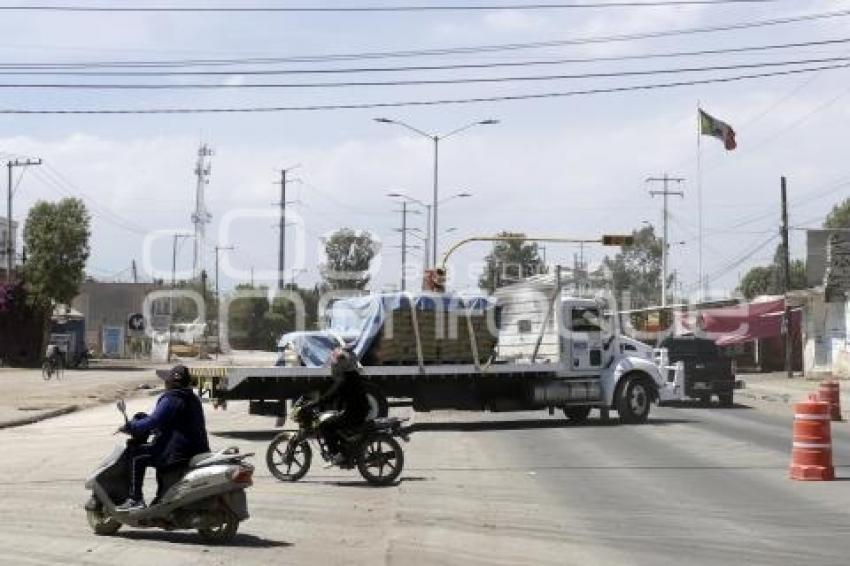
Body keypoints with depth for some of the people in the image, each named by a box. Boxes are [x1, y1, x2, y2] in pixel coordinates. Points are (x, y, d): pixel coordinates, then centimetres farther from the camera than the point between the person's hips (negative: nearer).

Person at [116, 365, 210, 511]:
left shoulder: (171, 400, -13)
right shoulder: (193, 399, 16)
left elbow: (153, 421, -21)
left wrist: (130, 427, -10)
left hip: (177, 453, -10)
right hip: (196, 451, 10)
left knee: (138, 455, -5)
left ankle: (135, 499, -11)